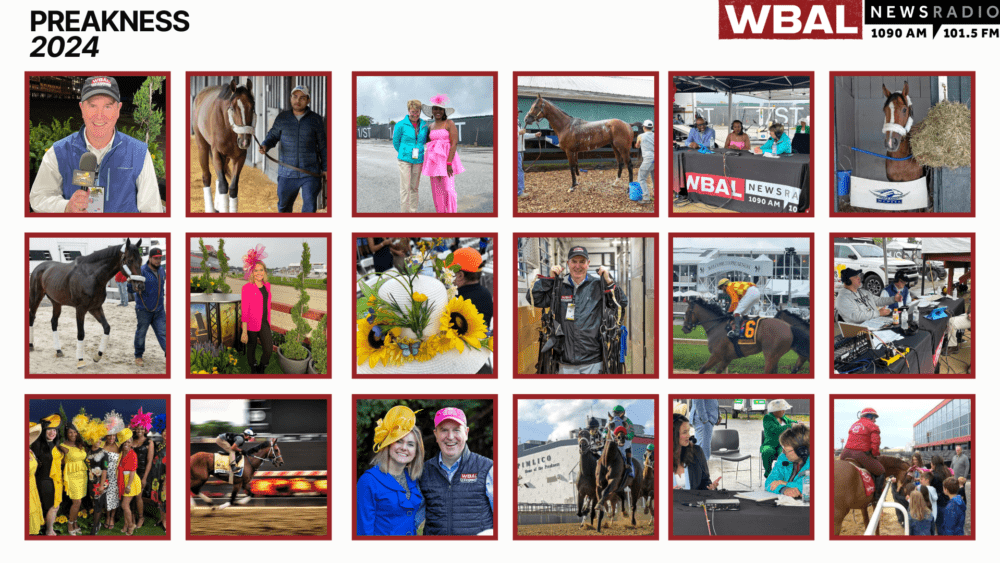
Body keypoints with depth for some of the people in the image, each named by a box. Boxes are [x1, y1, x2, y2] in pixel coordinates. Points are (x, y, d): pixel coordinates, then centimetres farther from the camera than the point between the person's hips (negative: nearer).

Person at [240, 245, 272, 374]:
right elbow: (244, 311, -15)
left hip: (264, 324, 5)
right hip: (252, 325, -5)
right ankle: (253, 370, 32)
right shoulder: (247, 288, -15)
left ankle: (261, 371, 17)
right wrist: (244, 332, -16)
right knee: (251, 349, 12)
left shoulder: (267, 286, 4)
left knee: (268, 350, -6)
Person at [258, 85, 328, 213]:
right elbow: (273, 136, 11)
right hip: (287, 173, 2)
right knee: (284, 206, 15)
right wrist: (265, 146, -12)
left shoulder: (316, 120, 0)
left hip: (310, 173, -2)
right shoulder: (282, 118, 3)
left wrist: (325, 169, 4)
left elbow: (323, 146, 5)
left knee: (310, 206, -9)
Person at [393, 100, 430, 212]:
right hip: (404, 160, -3)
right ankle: (404, 211, -3)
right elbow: (396, 142, 6)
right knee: (405, 188, -6)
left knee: (415, 187, 8)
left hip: (418, 160, 3)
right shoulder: (401, 125, -7)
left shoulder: (424, 125, 3)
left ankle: (413, 211, 15)